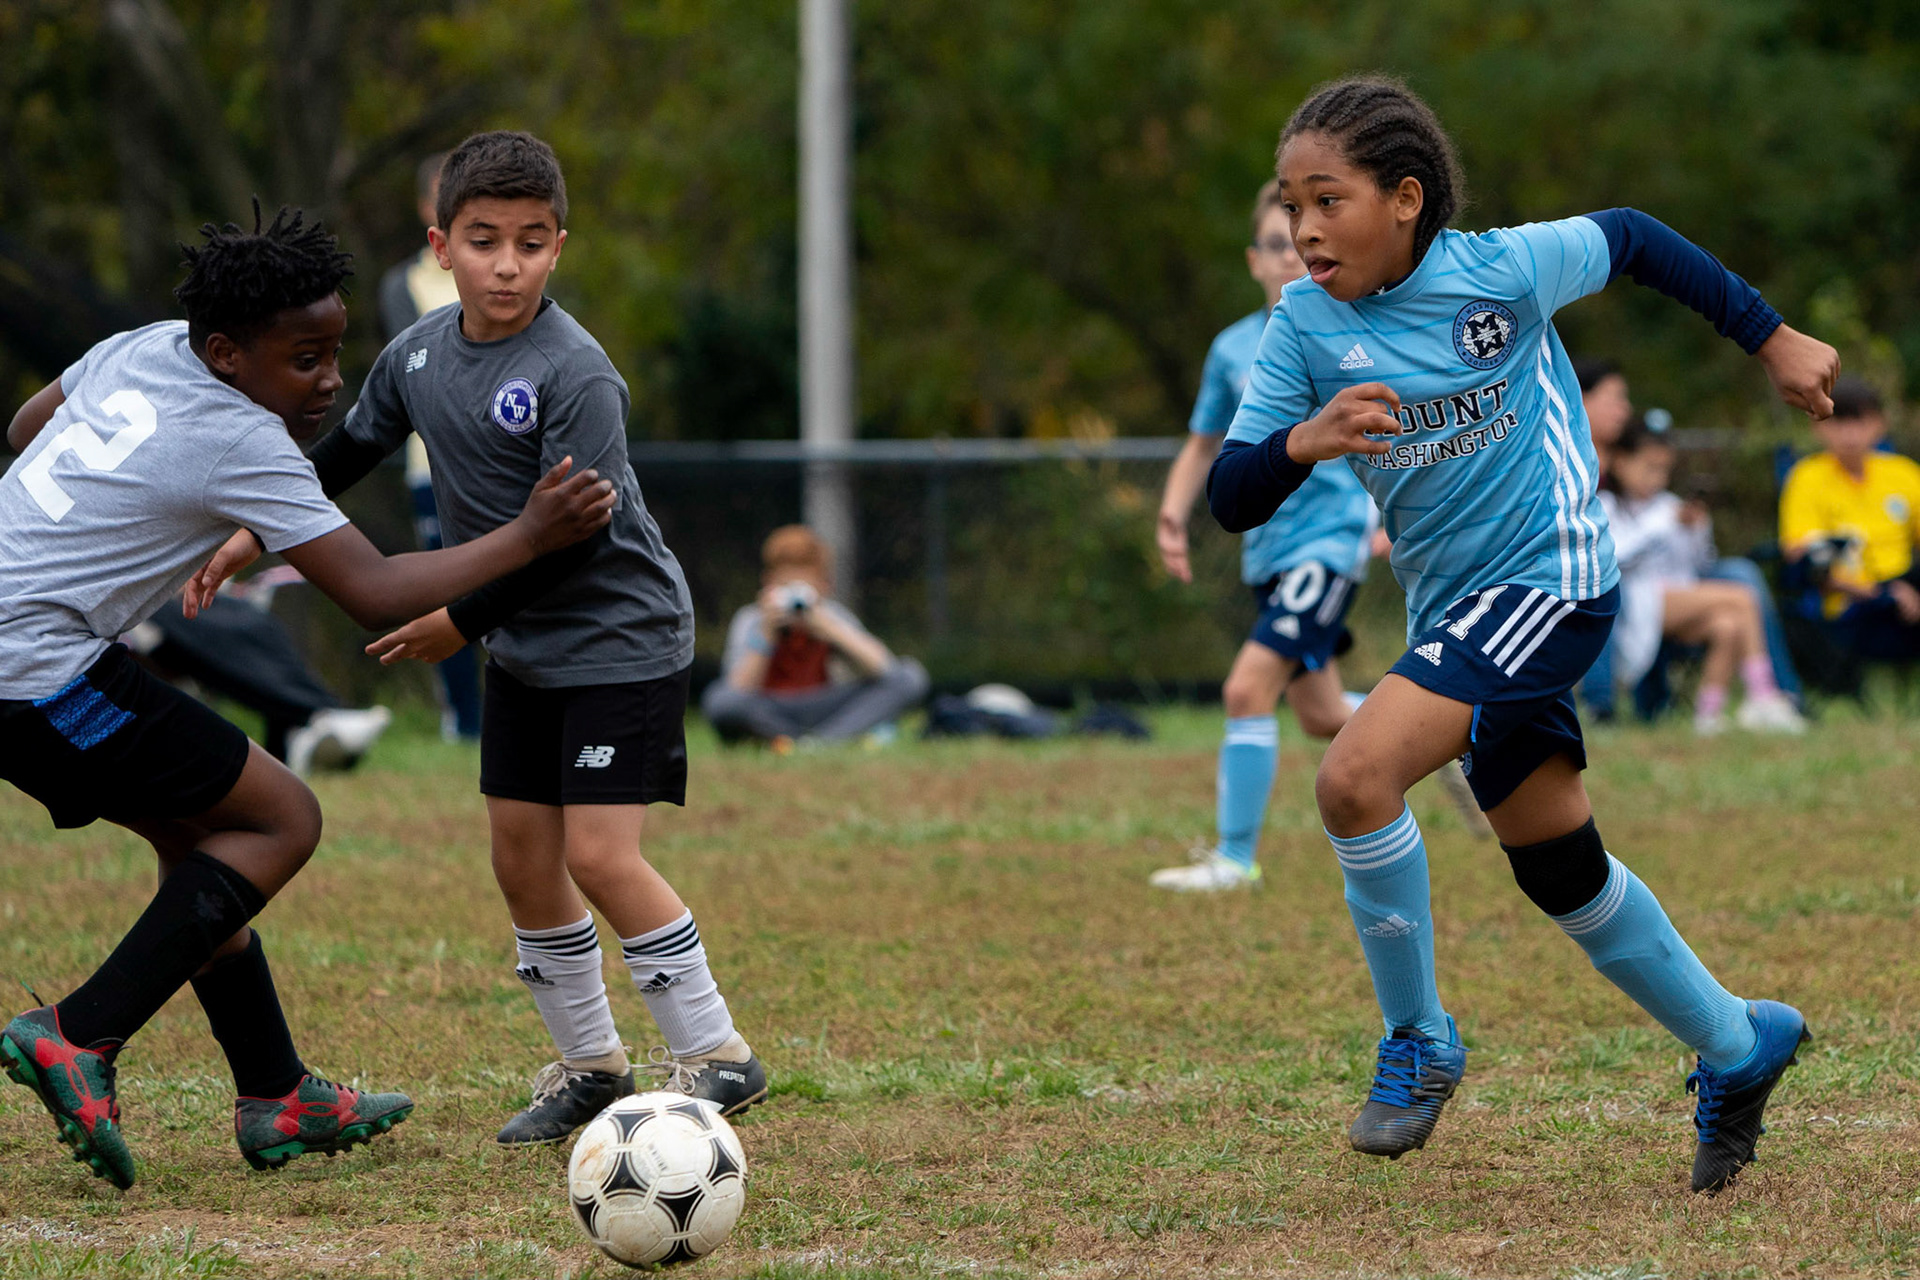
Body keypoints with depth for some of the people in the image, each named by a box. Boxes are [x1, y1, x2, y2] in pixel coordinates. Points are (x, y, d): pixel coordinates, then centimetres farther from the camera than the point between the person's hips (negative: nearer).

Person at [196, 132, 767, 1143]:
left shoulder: (576, 375, -23)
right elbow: (350, 449, 18)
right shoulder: (419, 355, 0)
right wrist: (253, 535, 18)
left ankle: (715, 1054, -1)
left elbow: (574, 533, -24)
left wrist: (463, 620, -18)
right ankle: (589, 1063, 20)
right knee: (521, 855, 7)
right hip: (521, 649, 8)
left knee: (599, 854, -14)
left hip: (621, 641, -7)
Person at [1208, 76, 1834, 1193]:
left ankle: (1418, 1041, -6)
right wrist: (1303, 441, -28)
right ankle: (1738, 1049, 36)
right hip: (1455, 609, 6)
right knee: (1561, 871, 16)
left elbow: (1631, 238, 6)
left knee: (1356, 778, -23)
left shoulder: (1502, 268, -13)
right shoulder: (1306, 325, -4)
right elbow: (1232, 501, -7)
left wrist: (1771, 339, 13)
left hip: (1550, 576, -6)